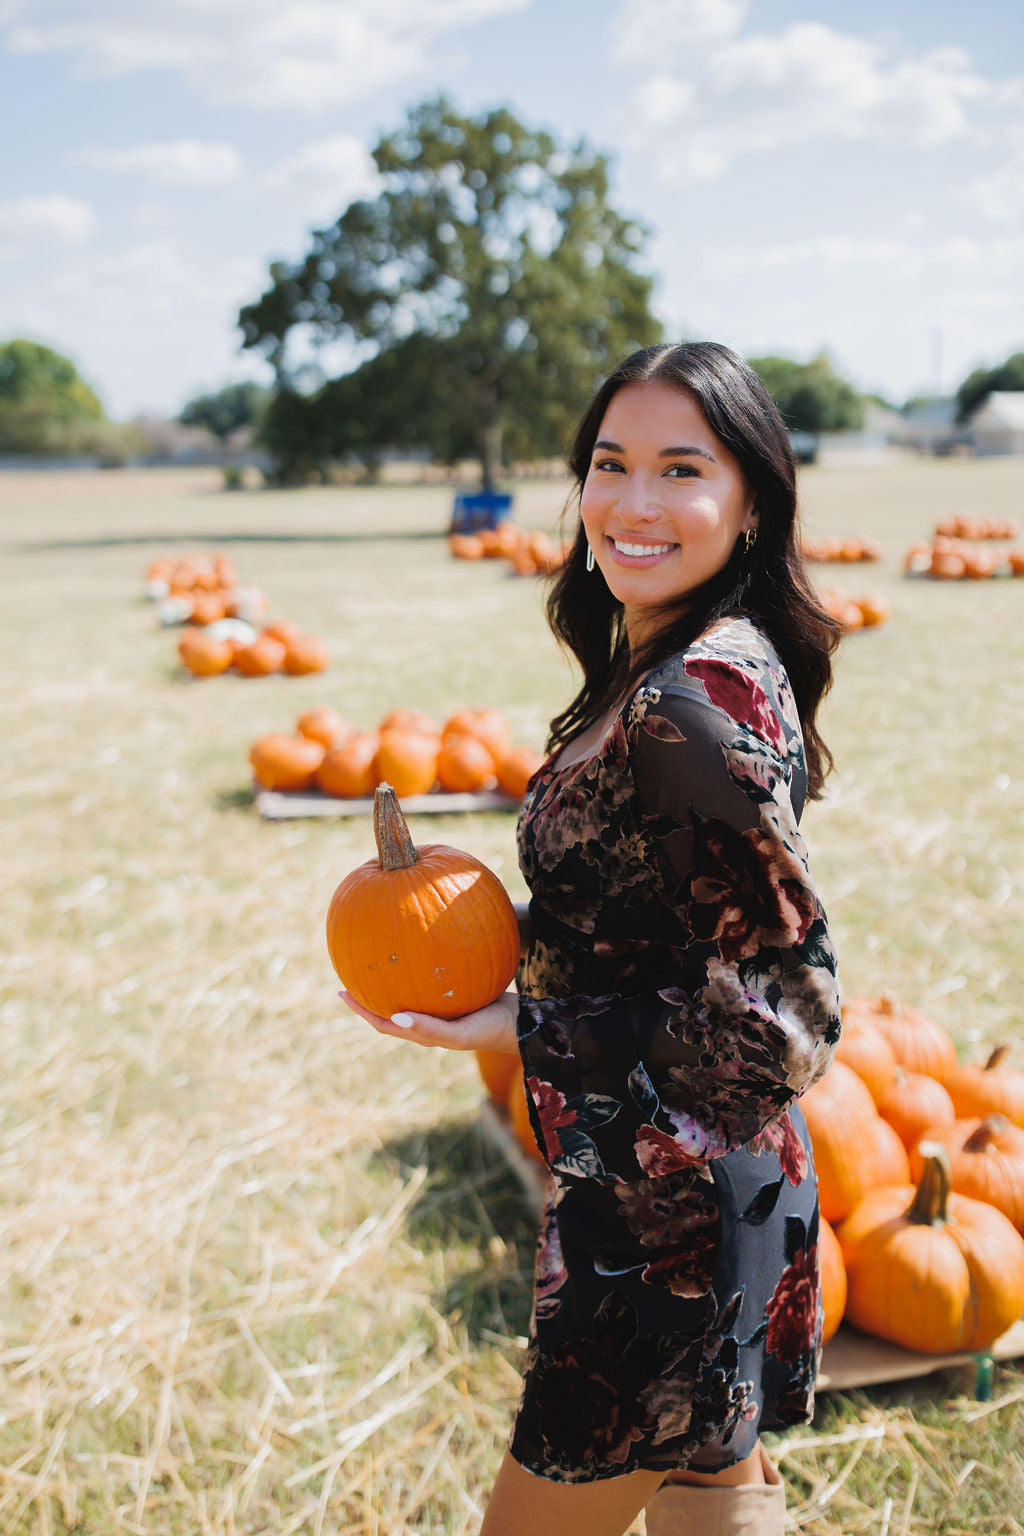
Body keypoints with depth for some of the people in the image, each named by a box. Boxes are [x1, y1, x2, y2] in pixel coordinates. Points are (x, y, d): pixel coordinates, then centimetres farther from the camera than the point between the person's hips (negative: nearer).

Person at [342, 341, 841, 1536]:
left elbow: (772, 1016, -25)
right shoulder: (660, 667, 5)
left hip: (674, 1203, -9)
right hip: (675, 1181, 9)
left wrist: (515, 1027, -20)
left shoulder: (700, 698, -25)